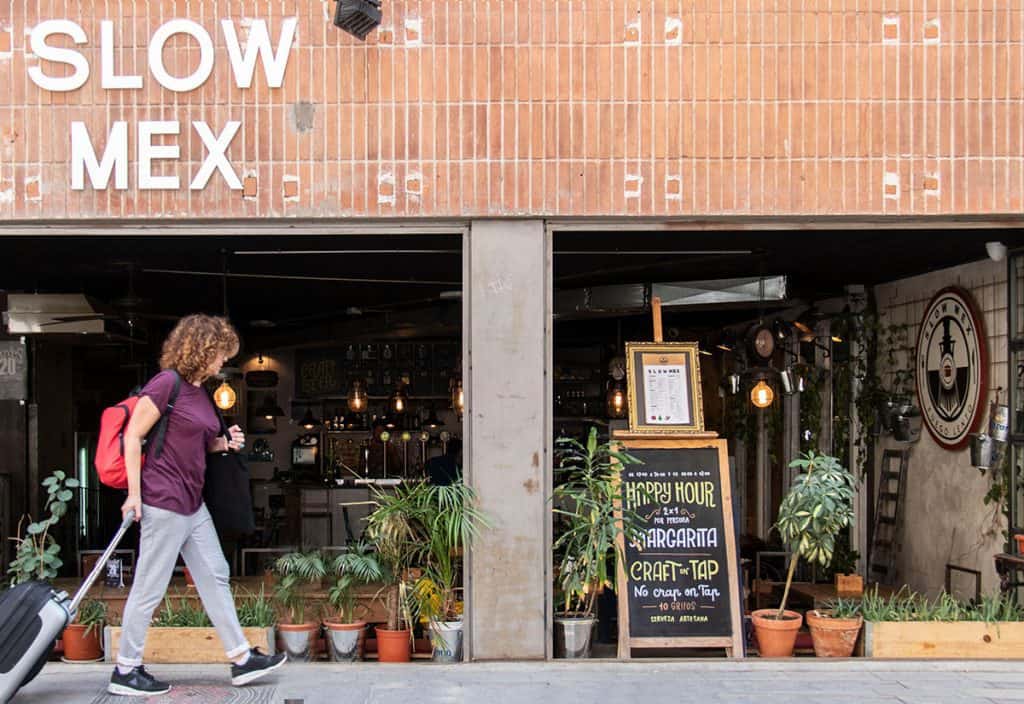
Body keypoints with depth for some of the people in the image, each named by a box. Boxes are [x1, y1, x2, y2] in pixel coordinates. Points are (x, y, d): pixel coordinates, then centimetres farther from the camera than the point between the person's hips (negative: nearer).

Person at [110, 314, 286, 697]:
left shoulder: (200, 392, 14)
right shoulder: (167, 383, -12)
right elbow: (133, 436, -13)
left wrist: (225, 443, 5)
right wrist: (134, 493, -16)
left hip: (193, 505, 10)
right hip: (164, 503, -9)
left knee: (215, 578, 12)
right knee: (149, 588, -1)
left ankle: (241, 659, 18)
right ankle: (125, 672, 10)